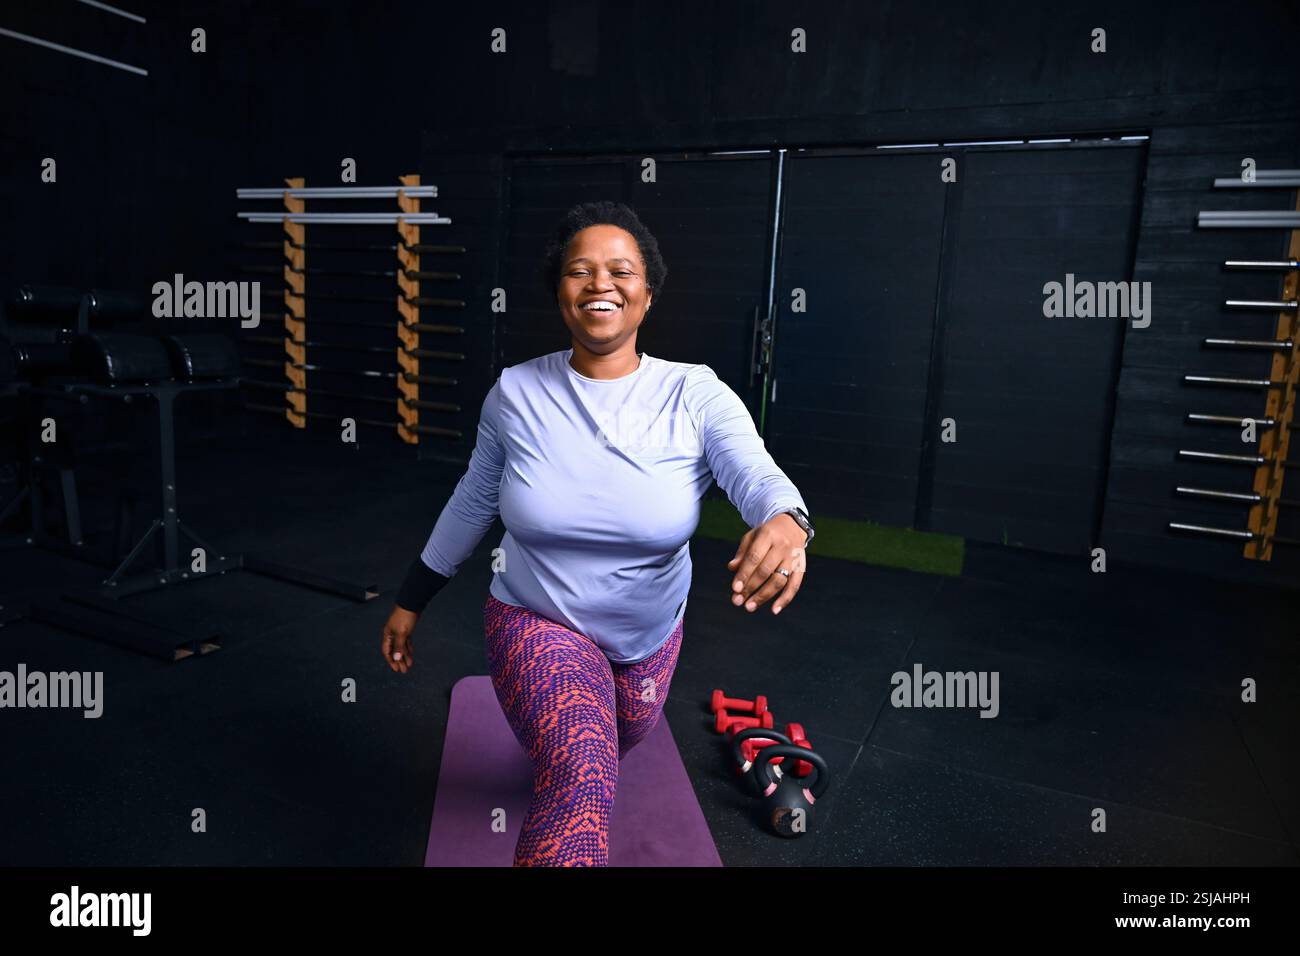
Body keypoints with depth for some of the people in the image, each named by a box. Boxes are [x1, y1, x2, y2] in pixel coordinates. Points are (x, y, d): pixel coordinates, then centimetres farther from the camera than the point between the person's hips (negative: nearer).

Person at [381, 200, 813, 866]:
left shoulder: (696, 397, -17)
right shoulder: (516, 393, -12)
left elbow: (757, 474, -32)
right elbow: (473, 501, -1)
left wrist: (785, 522, -57)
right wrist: (411, 600, 7)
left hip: (651, 635, 3)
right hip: (537, 620, -2)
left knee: (618, 742, 32)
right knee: (581, 785, -30)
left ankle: (549, 745, 69)